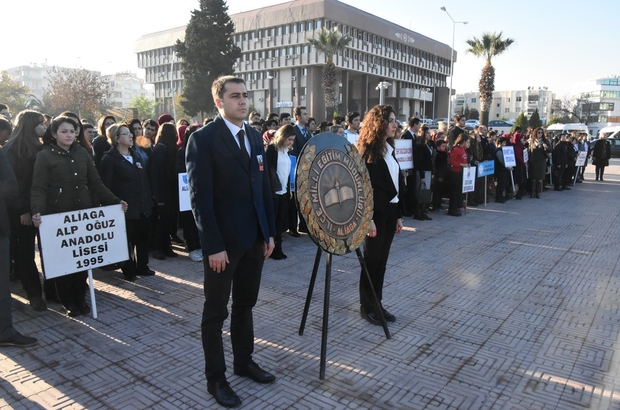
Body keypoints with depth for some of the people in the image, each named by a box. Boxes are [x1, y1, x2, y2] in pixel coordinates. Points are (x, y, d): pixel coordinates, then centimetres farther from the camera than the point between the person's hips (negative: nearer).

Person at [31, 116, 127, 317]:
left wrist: (115, 201, -1)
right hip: (58, 217, -3)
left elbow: (96, 183, 8)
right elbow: (39, 188, -11)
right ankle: (67, 301, 20)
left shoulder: (82, 153, 8)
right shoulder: (45, 156, -3)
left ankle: (80, 298, 22)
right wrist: (37, 211, -28)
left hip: (84, 214, 3)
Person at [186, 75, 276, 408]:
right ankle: (215, 378, 24)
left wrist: (269, 232, 9)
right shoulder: (203, 139, -11)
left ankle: (244, 361, 36)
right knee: (216, 312, 9)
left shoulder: (255, 137, 10)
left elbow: (264, 187, 12)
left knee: (245, 305, 19)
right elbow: (200, 197, -15)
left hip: (254, 238, 6)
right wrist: (213, 245, -18)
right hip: (223, 242, -6)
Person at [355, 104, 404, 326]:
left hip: (390, 211, 8)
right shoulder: (367, 150, -11)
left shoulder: (389, 149, 13)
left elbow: (397, 183, 13)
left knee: (382, 260, 13)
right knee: (372, 259, 2)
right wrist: (368, 218, -19)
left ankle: (377, 303, 23)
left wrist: (399, 214, 12)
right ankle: (366, 306, 15)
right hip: (376, 213, -7)